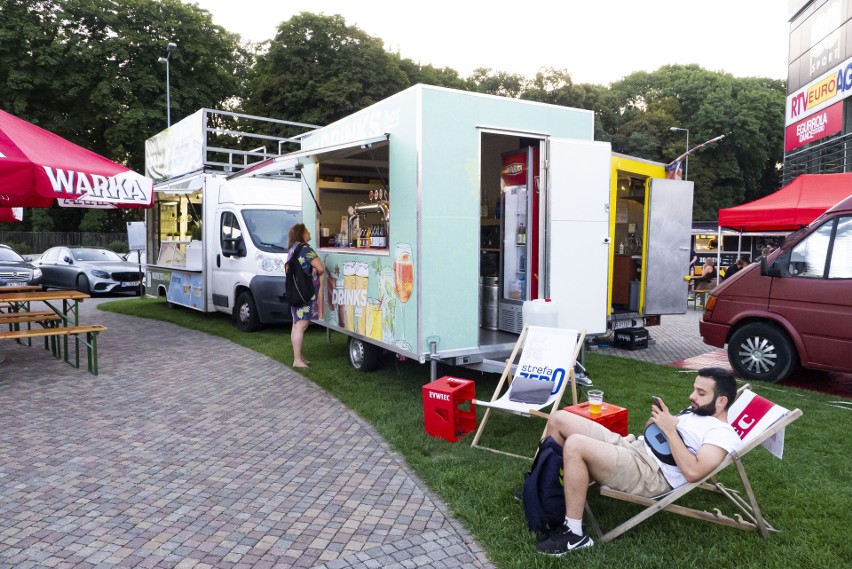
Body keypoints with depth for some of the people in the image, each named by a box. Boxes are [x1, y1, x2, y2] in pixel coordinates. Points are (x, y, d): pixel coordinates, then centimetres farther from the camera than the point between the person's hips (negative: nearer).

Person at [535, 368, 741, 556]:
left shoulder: (723, 433, -6)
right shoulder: (694, 411, 23)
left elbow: (693, 472, -22)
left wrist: (670, 430, -15)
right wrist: (656, 418, 7)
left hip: (649, 473, -10)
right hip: (629, 445, 10)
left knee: (575, 445, -33)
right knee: (559, 419, 0)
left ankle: (574, 534, -19)